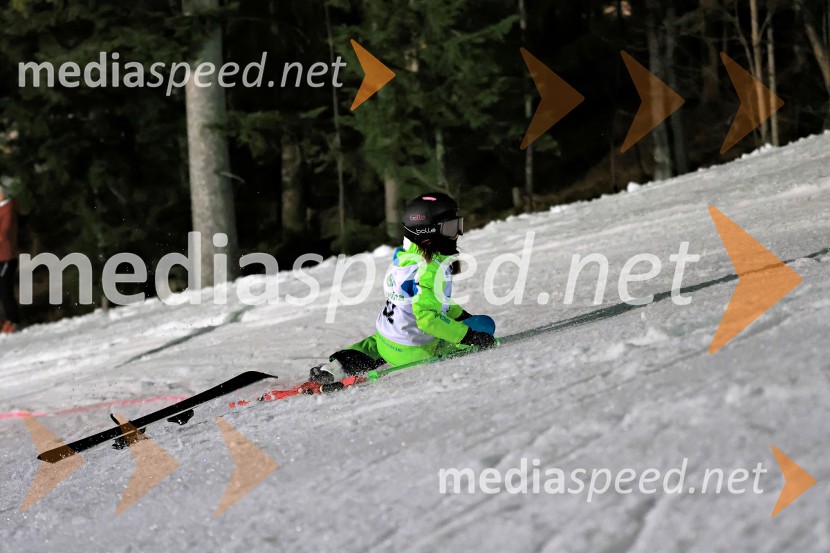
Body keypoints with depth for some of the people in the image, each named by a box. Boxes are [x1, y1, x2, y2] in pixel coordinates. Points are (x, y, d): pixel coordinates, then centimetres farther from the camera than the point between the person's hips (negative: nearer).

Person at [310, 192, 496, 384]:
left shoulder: (403, 256, 4)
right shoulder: (431, 269, -23)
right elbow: (428, 318, -32)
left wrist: (463, 316, 24)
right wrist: (470, 335, -27)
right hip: (413, 352, -7)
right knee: (484, 326, 0)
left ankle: (337, 367, 18)